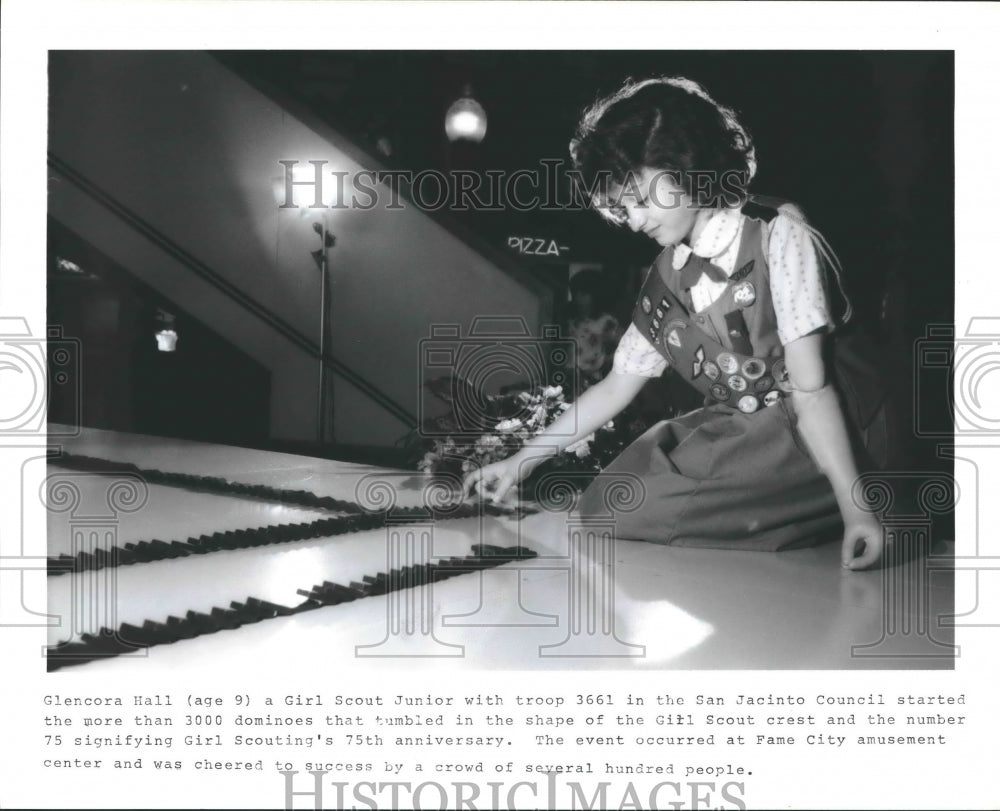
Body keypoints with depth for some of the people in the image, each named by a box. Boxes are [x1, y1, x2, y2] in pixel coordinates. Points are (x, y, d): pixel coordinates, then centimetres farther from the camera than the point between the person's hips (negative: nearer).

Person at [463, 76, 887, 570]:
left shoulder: (777, 238, -12)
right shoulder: (667, 279, 6)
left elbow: (811, 387, -18)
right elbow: (615, 388, 13)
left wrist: (854, 505, -25)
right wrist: (520, 462, 11)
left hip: (826, 441, -7)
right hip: (735, 433, 7)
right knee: (601, 502, -5)